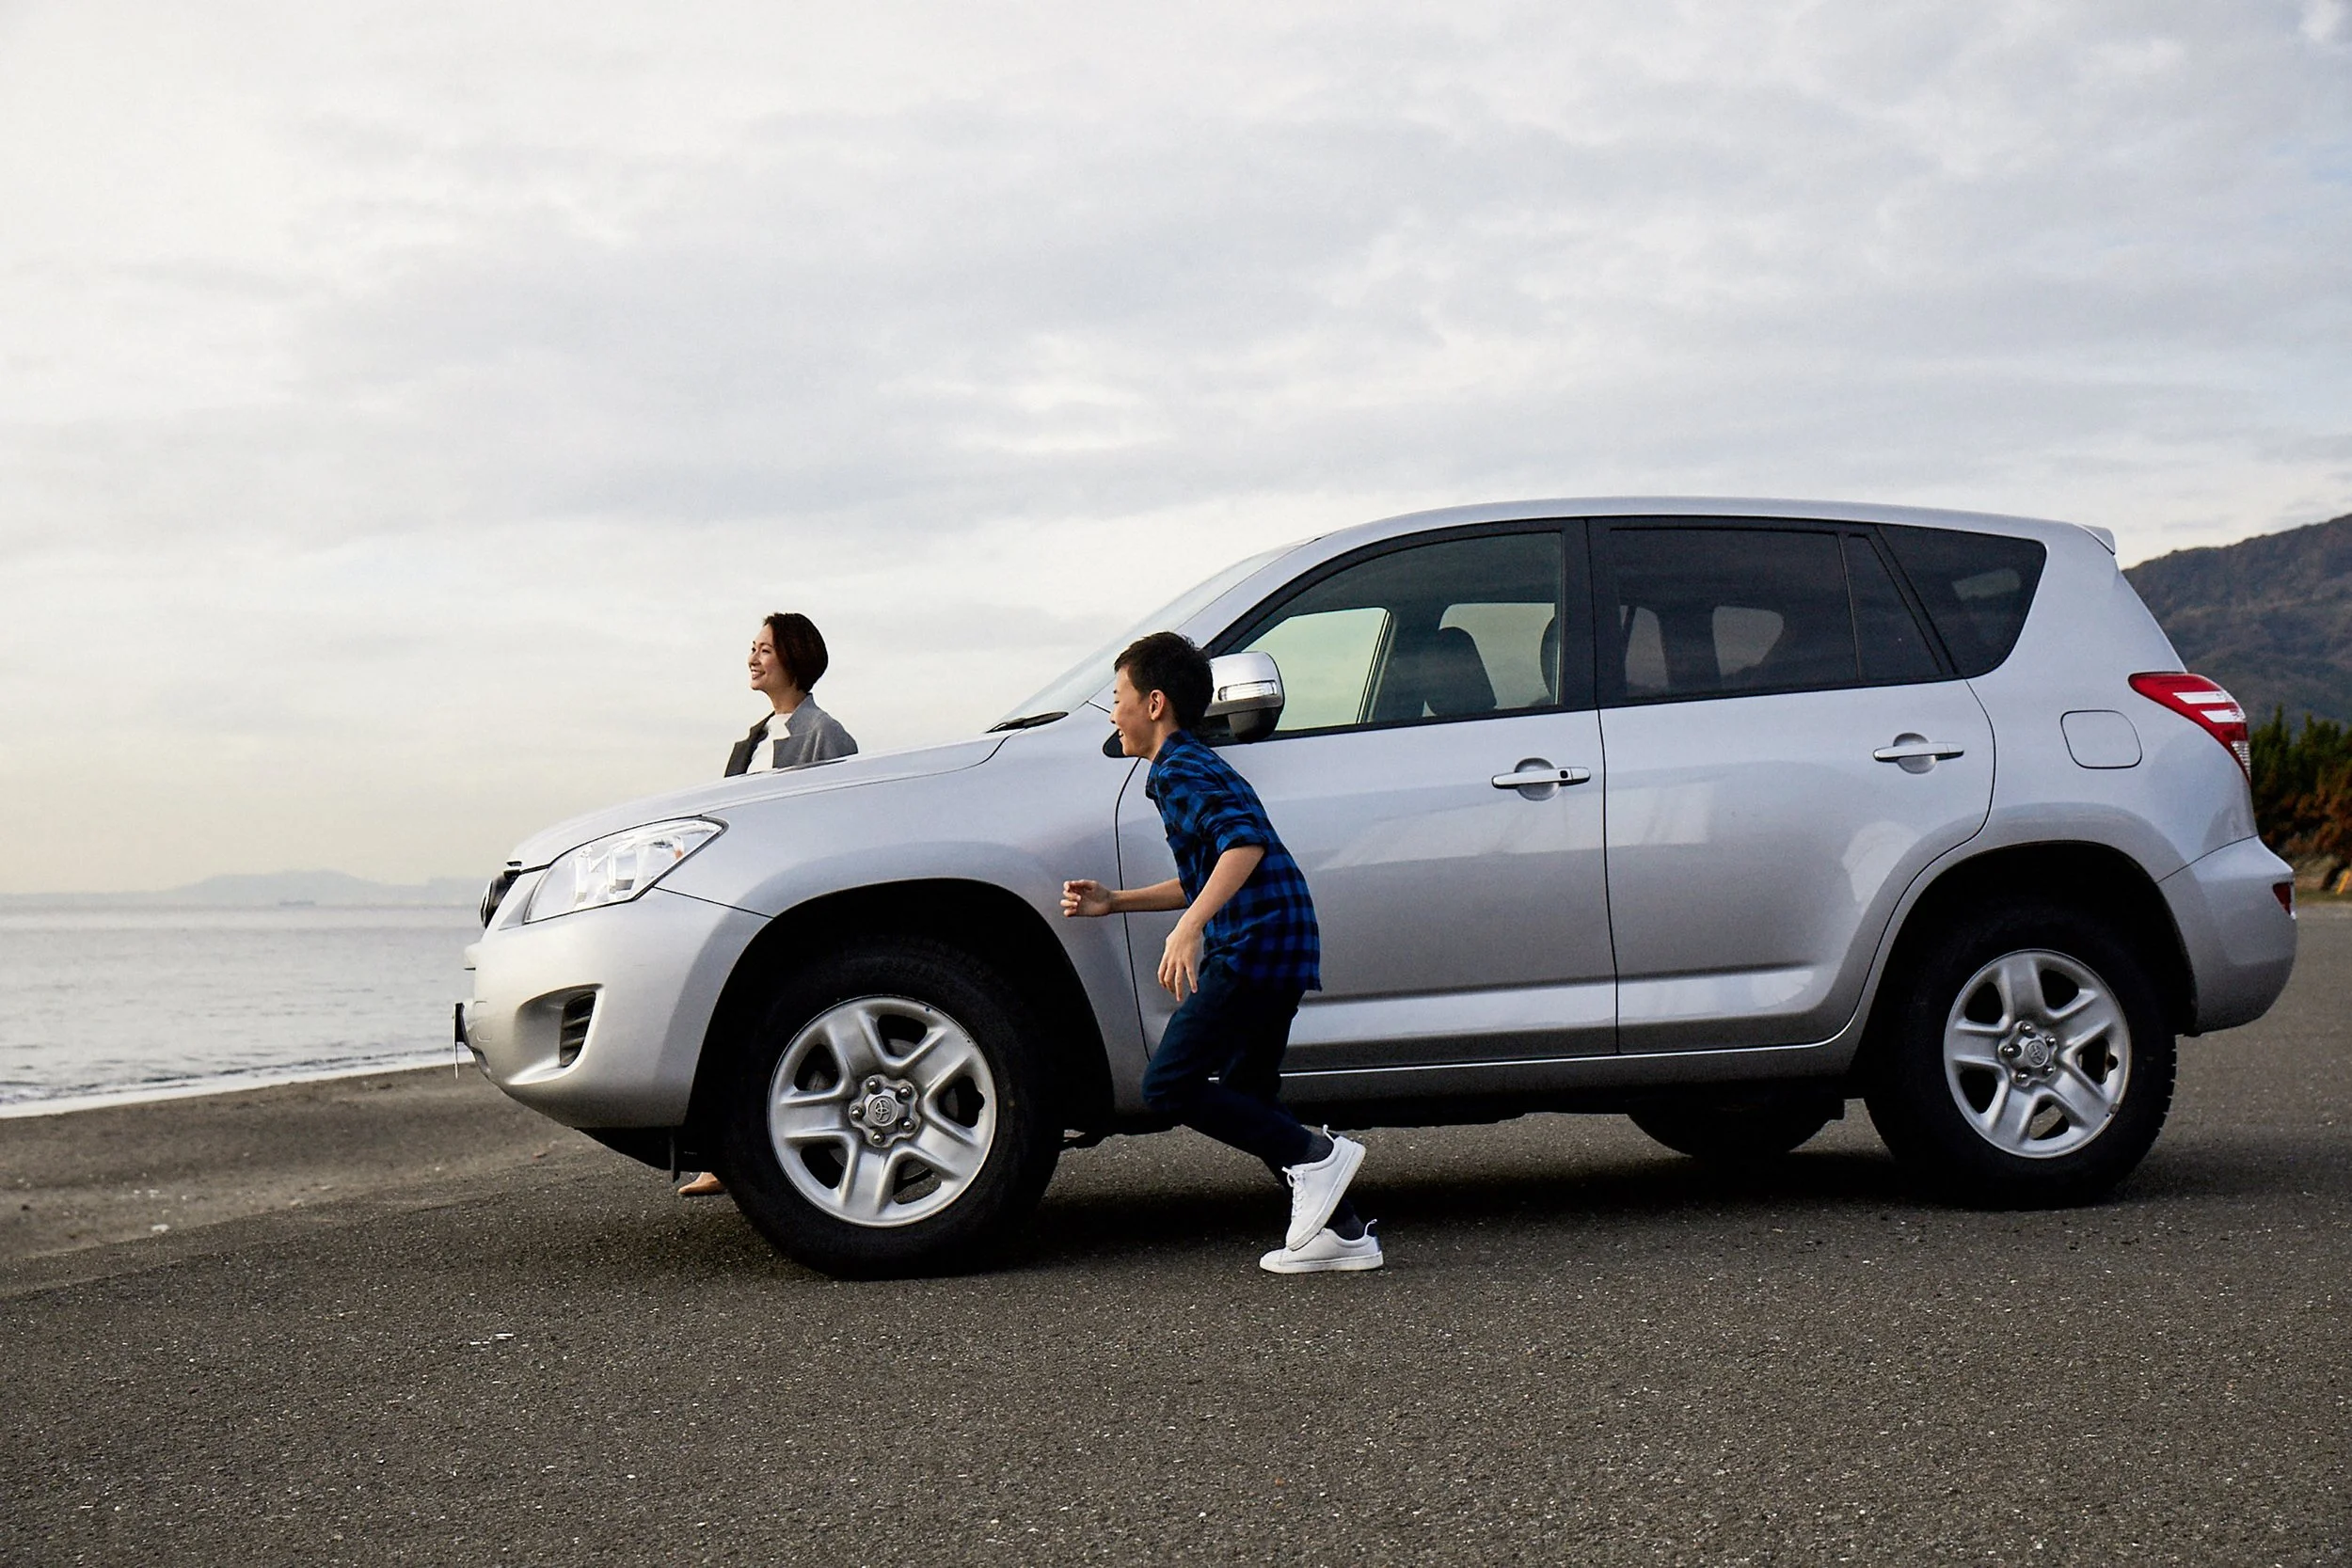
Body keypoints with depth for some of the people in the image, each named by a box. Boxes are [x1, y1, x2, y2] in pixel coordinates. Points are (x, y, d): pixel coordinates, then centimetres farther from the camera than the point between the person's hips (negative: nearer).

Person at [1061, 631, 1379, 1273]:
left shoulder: (1178, 769, -8)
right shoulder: (1196, 765, 24)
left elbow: (1244, 843, -24)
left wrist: (1189, 927, -32)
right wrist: (1113, 901, 32)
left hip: (1252, 947, -10)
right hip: (1281, 947, 10)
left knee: (1169, 1086, -9)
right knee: (1244, 1099, 15)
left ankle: (1313, 1155, -12)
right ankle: (1342, 1231, 11)